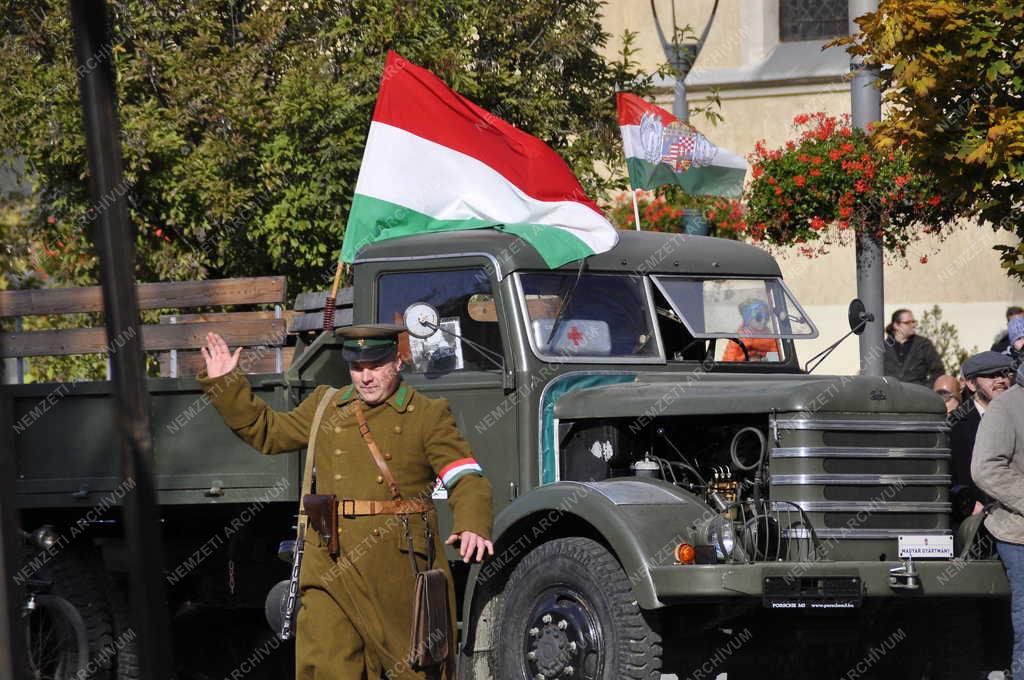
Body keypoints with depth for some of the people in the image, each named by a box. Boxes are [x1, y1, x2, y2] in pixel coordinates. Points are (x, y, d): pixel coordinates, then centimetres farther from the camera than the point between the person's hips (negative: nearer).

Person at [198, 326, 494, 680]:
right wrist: (223, 384, 20)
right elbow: (266, 430, 27)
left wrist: (472, 526, -26)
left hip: (399, 569, -2)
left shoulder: (428, 415, 3)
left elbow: (467, 479, -6)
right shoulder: (326, 407, 15)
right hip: (333, 565, 2)